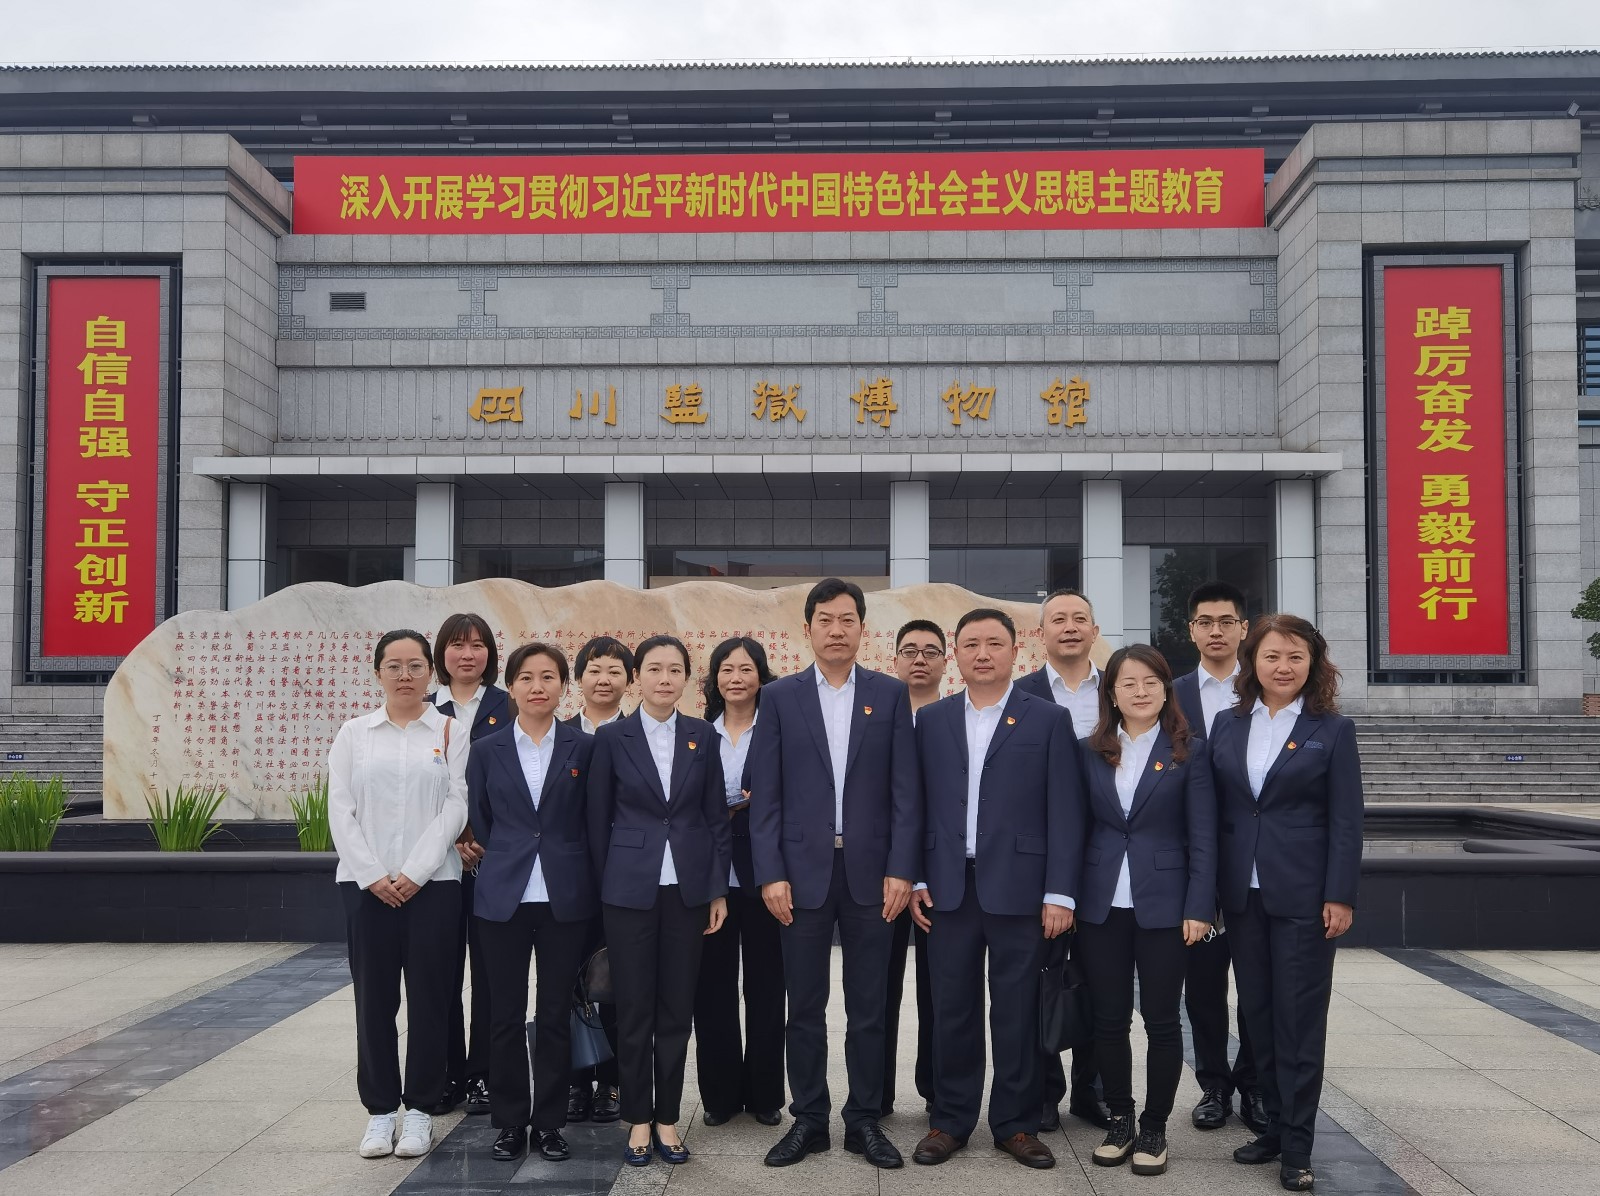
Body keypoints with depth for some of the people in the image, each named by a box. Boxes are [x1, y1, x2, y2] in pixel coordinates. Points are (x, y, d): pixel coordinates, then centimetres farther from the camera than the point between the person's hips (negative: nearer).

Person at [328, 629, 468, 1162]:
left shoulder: (452, 733, 5)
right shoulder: (353, 734, 9)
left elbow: (456, 807, -3)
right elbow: (341, 811, 2)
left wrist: (414, 873, -12)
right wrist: (373, 876, -9)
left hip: (432, 882, -1)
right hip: (366, 883, 1)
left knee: (428, 996, 2)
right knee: (374, 997, 4)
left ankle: (420, 1109, 12)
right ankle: (380, 1109, 15)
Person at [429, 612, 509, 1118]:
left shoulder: (508, 709, 3)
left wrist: (486, 840, -9)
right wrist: (451, 841, -7)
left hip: (495, 855, -1)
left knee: (489, 967, 2)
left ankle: (484, 1076, 10)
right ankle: (448, 1074, 13)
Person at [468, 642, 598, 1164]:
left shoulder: (584, 748, 3)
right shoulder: (487, 751, 5)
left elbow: (593, 822, 4)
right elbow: (478, 822, 9)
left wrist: (585, 882, 2)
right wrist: (502, 862, 6)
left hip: (566, 898, 0)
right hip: (504, 898, 1)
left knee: (556, 1014, 5)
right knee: (506, 1015, 5)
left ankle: (549, 1121, 17)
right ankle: (509, 1121, 17)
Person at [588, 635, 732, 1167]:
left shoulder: (703, 736, 4)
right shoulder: (611, 737, -2)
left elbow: (716, 816, 5)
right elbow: (598, 820, 2)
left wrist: (718, 890, 2)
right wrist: (605, 887, 1)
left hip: (687, 888, 2)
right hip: (630, 888, -2)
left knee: (677, 1007, 7)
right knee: (634, 1008, 4)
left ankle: (667, 1117, 18)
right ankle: (638, 1119, 17)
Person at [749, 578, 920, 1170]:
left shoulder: (891, 694, 4)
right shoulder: (780, 696, 4)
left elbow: (905, 789, 1)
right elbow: (765, 794, 1)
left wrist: (901, 870, -6)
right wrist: (770, 874, -6)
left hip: (870, 871, 0)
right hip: (803, 870, 0)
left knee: (868, 1006, 7)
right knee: (805, 1006, 7)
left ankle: (865, 1121, 19)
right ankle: (807, 1120, 19)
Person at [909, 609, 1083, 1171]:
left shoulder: (1048, 719, 1)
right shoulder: (931, 720, 9)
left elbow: (1064, 812, -3)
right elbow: (918, 803, 9)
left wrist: (1059, 893, -8)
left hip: (1018, 887, -2)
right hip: (949, 888, 2)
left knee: (1016, 1012, 5)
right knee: (952, 1009, 8)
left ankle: (1016, 1124, 19)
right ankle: (950, 1120, 20)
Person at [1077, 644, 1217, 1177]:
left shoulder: (1189, 752, -1)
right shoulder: (1092, 753, 6)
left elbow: (1203, 837, -3)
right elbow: (1081, 828, 8)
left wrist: (1199, 908, -10)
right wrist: (1068, 897, 2)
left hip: (1162, 904, -2)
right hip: (1101, 906, 2)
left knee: (1161, 1019, 3)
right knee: (1109, 1018, 7)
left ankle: (1154, 1128, 16)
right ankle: (1119, 1119, 21)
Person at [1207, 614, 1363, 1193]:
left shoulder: (1332, 730, -2)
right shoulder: (1227, 725, 7)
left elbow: (1346, 820, -5)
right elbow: (1213, 808, 7)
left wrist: (1340, 897, -11)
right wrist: (1207, 889, 4)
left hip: (1303, 894, -3)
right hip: (1241, 893, 4)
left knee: (1299, 1016, 1)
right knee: (1257, 1013, 10)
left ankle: (1296, 1146, 9)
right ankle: (1274, 1127, 22)